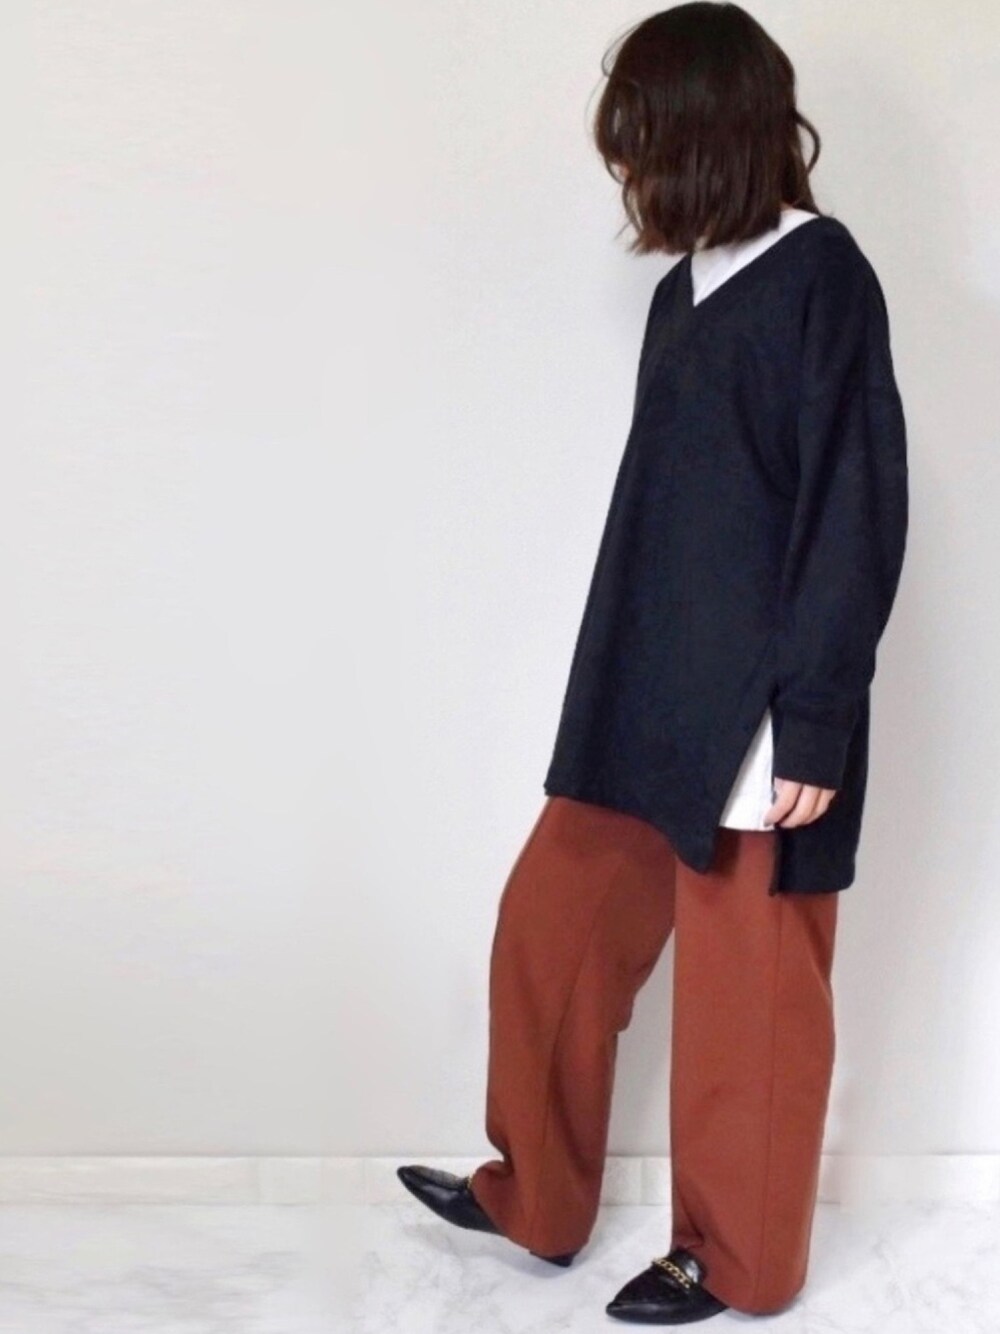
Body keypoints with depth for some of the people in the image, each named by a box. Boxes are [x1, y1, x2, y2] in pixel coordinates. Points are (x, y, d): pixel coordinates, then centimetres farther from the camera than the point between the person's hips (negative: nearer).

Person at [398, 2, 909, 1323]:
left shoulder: (820, 277, -11)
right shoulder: (689, 287, 13)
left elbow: (856, 515, -15)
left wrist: (816, 724, -18)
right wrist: (618, 692, 19)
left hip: (755, 717, -8)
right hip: (647, 696, 9)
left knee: (745, 994, 5)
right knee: (550, 927, 14)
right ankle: (532, 1195, 32)